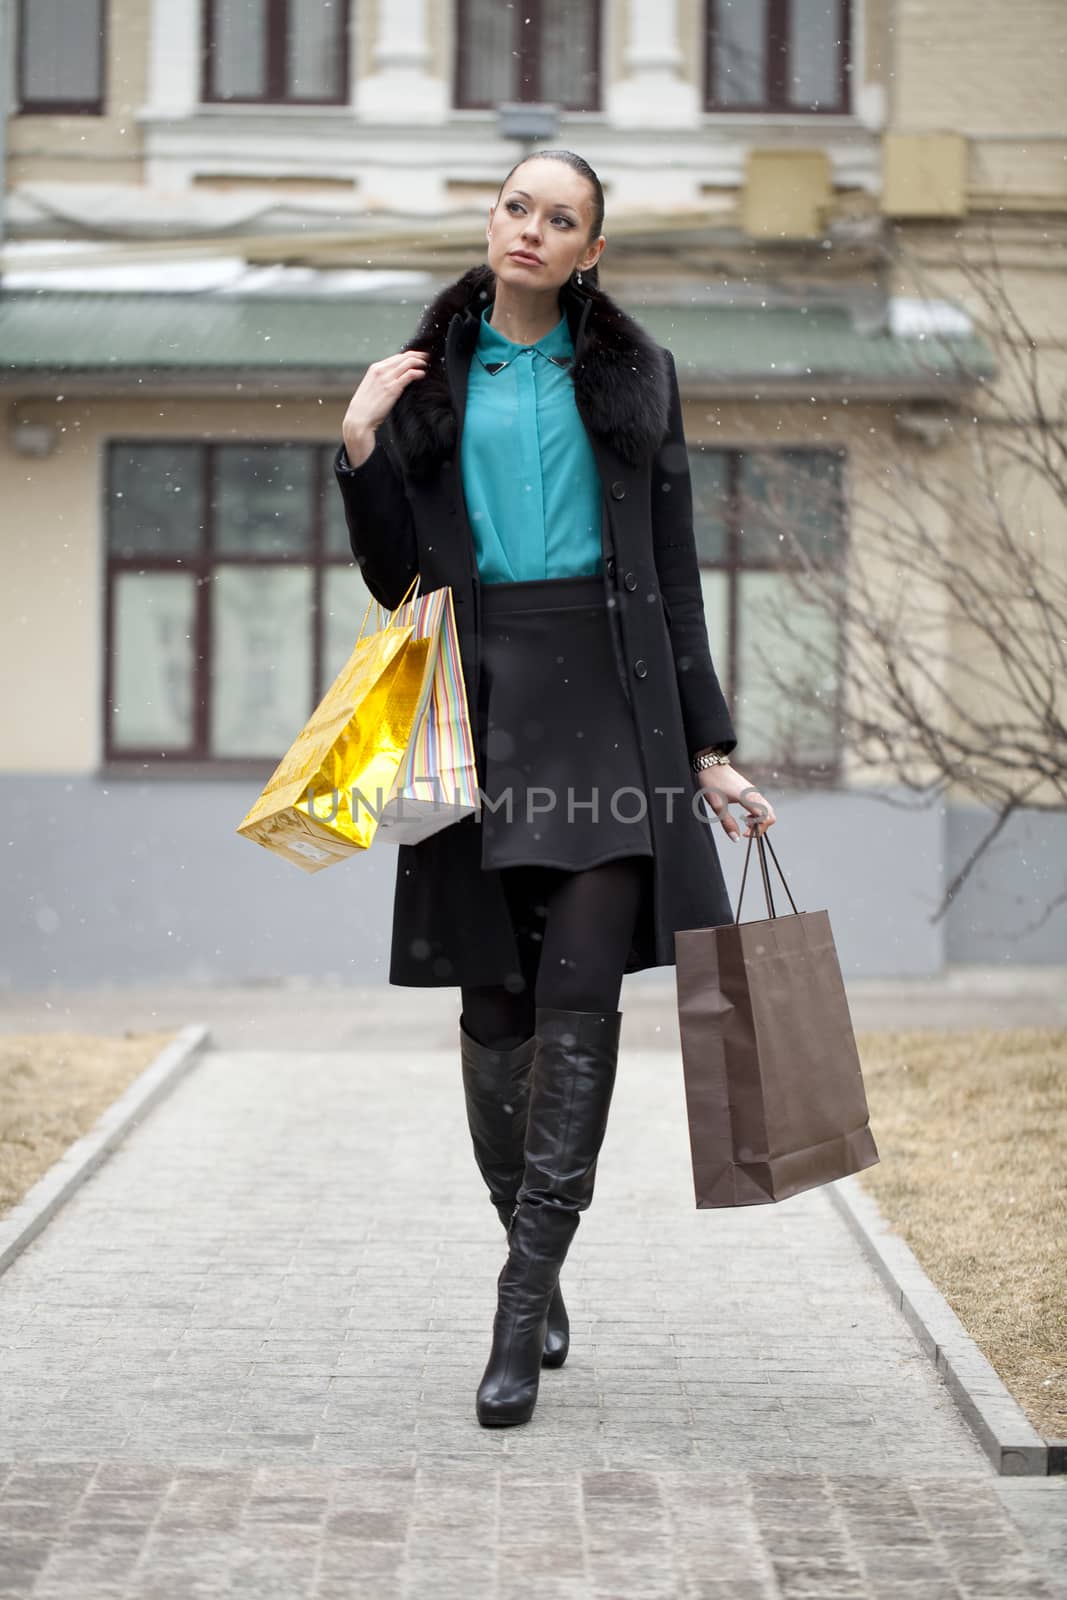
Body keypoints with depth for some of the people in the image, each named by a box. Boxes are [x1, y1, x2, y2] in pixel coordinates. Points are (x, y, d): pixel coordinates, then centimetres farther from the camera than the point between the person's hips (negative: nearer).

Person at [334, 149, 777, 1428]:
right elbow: (393, 576, 10)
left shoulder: (634, 374, 9)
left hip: (610, 698, -1)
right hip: (481, 698, 1)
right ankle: (538, 1272, 20)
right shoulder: (429, 379, 11)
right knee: (498, 1002, 3)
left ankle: (520, 1318, -12)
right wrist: (360, 451, -5)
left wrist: (709, 747, 4)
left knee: (578, 999, -11)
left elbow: (674, 575, 9)